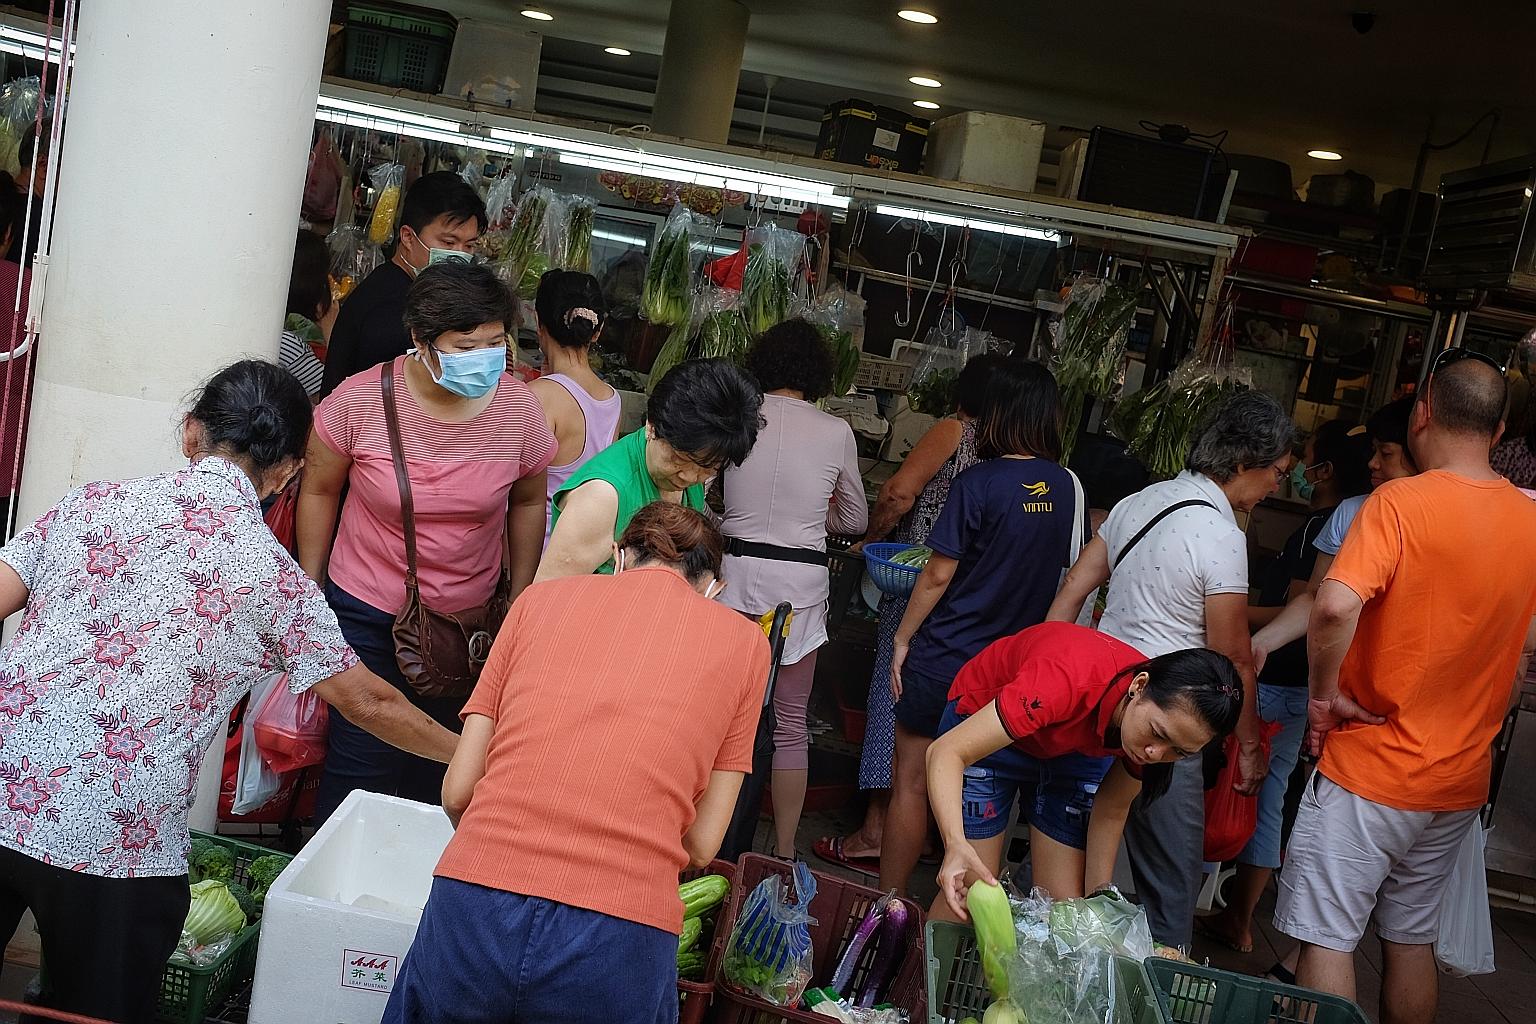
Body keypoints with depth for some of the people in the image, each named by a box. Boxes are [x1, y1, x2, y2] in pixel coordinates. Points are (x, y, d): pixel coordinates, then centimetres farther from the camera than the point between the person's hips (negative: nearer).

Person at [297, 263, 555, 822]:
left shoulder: (517, 408, -11)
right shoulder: (361, 399, -16)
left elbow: (527, 503, 5)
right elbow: (318, 491, 0)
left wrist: (520, 601, 8)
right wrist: (310, 588, 6)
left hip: (468, 618, 2)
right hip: (367, 612, -2)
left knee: (434, 771, 11)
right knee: (359, 761, 3)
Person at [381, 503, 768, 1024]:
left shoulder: (542, 597, 14)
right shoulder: (744, 642, 12)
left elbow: (457, 791, 13)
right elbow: (700, 845, 10)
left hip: (472, 910, 1)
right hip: (617, 941, -1)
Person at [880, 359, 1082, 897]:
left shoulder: (977, 484, -16)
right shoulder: (1067, 488, -1)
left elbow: (938, 575, -13)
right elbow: (1067, 572, 8)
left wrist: (903, 638, -2)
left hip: (945, 658, -5)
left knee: (910, 780, 8)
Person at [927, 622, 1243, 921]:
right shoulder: (1071, 680, -42)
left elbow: (1112, 810, -6)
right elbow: (946, 751, -44)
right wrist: (956, 844, -58)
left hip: (1074, 752, 4)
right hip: (984, 726, -4)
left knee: (1065, 905, -2)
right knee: (972, 893, -6)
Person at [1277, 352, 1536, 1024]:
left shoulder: (1400, 502, -17)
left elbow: (1335, 608, -31)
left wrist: (1323, 697, -17)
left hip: (1370, 770, -6)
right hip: (1463, 780, 6)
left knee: (1328, 938, 2)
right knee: (1412, 940, 19)